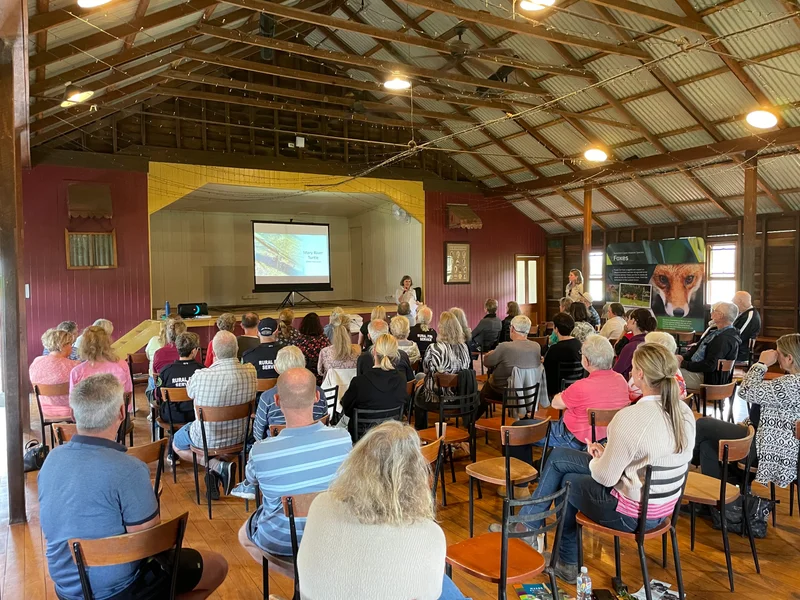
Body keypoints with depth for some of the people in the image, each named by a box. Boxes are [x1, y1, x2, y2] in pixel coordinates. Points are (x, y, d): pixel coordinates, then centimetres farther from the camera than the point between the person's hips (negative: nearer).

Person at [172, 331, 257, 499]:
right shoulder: (250, 371, -18)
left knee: (176, 444, 27)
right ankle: (216, 472, 24)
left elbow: (190, 393, -3)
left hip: (208, 439, -5)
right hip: (240, 437, 5)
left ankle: (218, 466, 5)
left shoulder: (201, 376, -28)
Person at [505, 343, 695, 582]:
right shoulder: (684, 411, -4)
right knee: (558, 456, 14)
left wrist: (596, 459, 2)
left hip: (632, 514, -8)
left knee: (567, 481, 19)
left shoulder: (630, 417, -28)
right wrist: (608, 453, 6)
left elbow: (605, 477, -20)